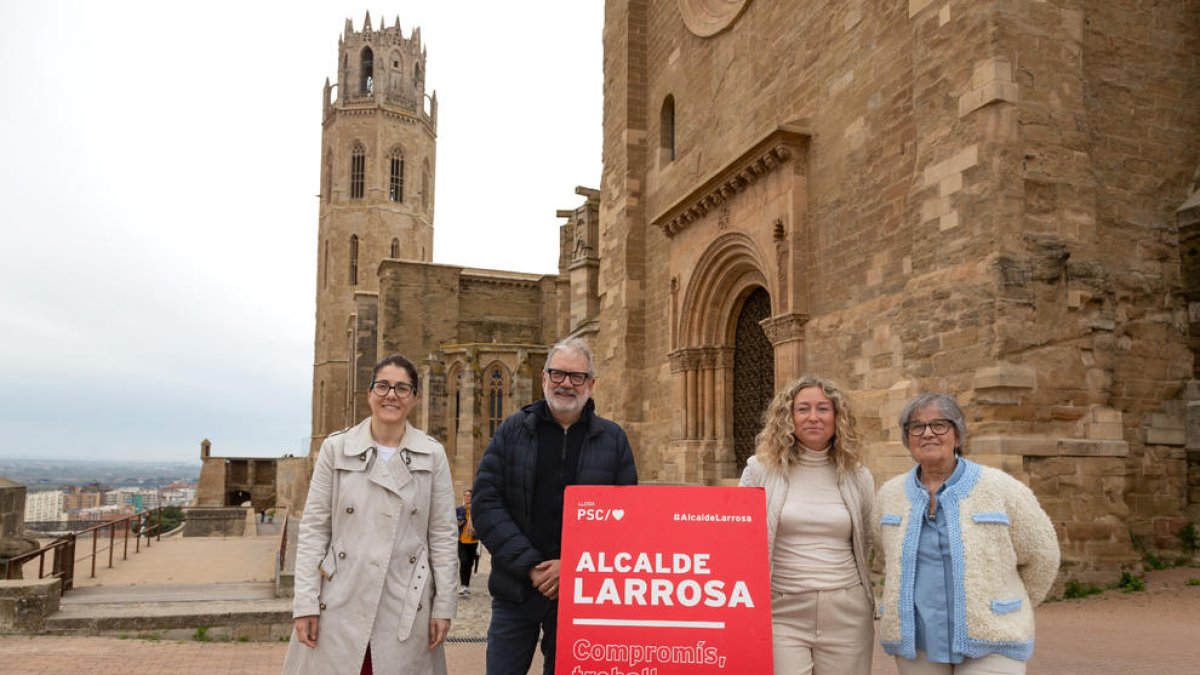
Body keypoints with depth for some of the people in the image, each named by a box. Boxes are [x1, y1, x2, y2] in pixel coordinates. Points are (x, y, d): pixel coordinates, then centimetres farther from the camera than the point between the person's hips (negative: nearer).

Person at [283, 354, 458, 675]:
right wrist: (305, 603, -4)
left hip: (405, 606, 0)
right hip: (341, 604, 0)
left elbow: (443, 534, 2)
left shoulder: (433, 455, 1)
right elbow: (314, 528, 1)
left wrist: (444, 605, 0)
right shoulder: (336, 448, 0)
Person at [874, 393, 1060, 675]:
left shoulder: (1001, 488, -6)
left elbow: (1041, 556, 4)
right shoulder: (890, 494, 3)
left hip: (989, 643, -3)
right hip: (915, 641, 3)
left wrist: (1011, 612, 12)